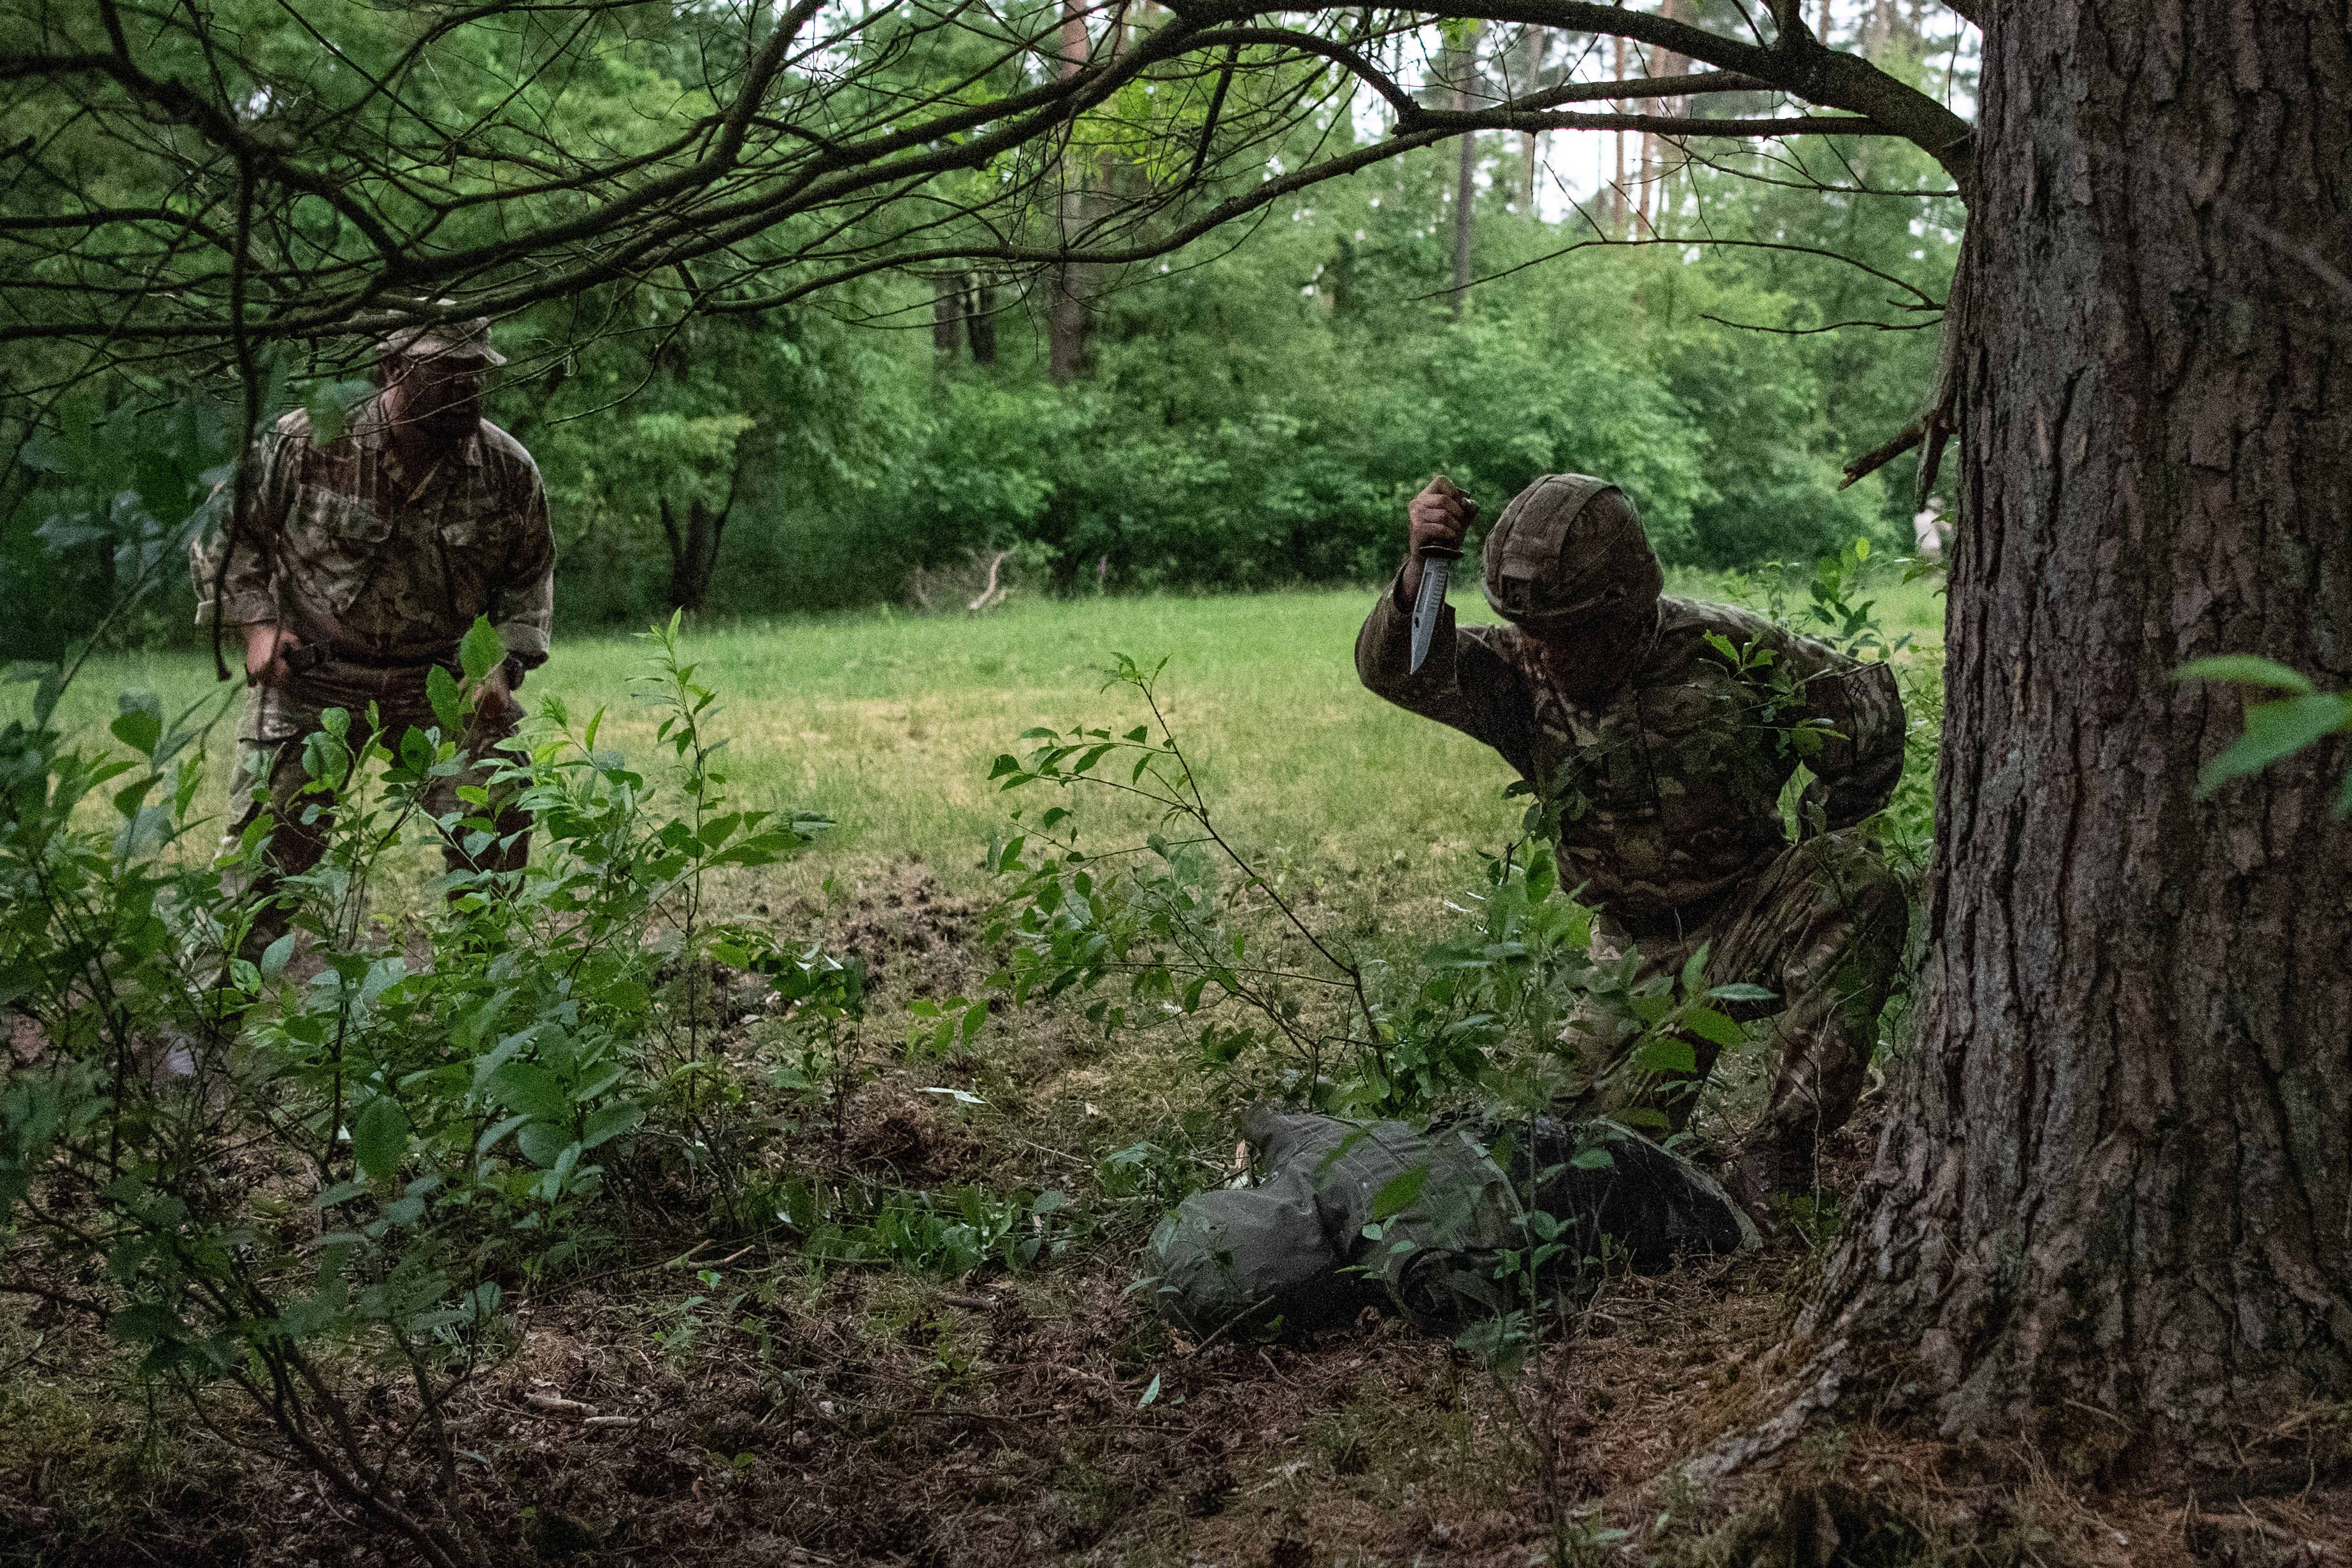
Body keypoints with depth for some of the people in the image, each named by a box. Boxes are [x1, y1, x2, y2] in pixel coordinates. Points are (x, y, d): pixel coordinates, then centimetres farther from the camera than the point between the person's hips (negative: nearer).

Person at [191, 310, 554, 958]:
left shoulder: (508, 468, -6)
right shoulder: (305, 443, -12)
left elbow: (530, 573, 11)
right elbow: (226, 528, 3)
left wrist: (507, 663, -1)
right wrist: (257, 620, -8)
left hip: (443, 681, 2)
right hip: (310, 673, -2)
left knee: (498, 823, -5)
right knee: (268, 841, -2)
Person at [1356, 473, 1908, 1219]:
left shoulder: (1724, 650, -13)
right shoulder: (1519, 677, -8)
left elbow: (1866, 705, 0)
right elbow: (1396, 669, -25)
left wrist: (1822, 847, 1)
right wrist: (1422, 569, -44)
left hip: (1756, 913, -2)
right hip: (1646, 956, 2)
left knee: (1860, 887, -34)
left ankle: (1783, 1144, -29)